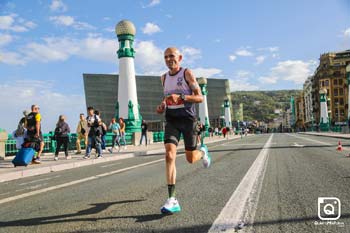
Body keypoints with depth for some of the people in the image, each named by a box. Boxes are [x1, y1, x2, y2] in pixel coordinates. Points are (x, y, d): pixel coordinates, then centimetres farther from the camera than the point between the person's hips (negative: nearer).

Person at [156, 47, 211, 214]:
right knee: (169, 155, -16)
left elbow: (200, 97, -10)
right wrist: (162, 105, 6)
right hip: (171, 120, 4)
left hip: (188, 119, -3)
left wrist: (180, 97, -25)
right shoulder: (164, 78, 12)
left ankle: (203, 152, 44)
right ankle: (172, 200, -15)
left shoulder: (187, 73, -4)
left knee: (191, 159, 4)